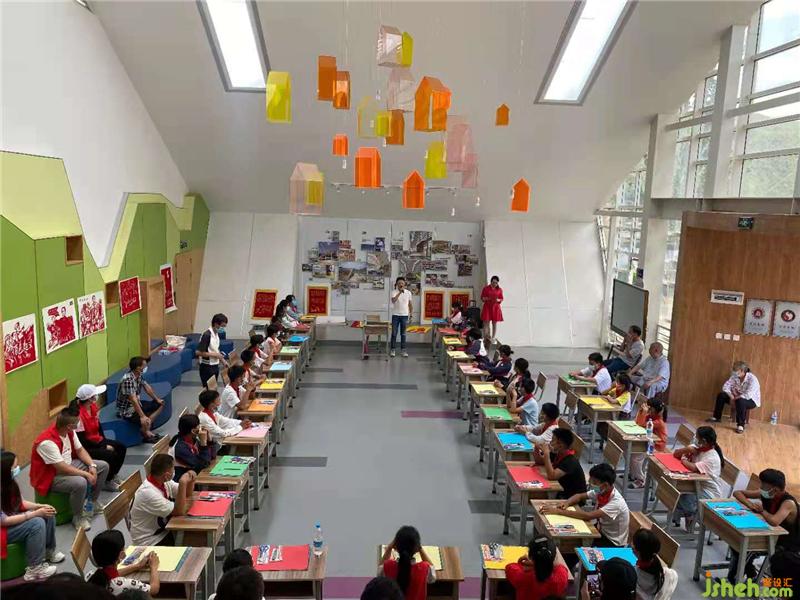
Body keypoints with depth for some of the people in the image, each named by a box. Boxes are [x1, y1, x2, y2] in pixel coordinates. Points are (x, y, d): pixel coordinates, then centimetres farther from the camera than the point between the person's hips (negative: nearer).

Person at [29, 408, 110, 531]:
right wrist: (86, 474, -22)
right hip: (51, 476, -9)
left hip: (69, 465, 9)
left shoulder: (69, 431, -6)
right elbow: (62, 469, -31)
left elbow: (80, 450, 6)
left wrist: (92, 465, -10)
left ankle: (93, 502, 19)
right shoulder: (47, 442, -32)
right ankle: (77, 517, -10)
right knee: (80, 483, -35)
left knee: (103, 466, 3)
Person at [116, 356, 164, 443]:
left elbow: (147, 387, 14)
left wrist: (157, 399, 17)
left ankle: (147, 428, 6)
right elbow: (133, 400, -36)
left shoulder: (139, 375, -2)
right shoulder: (128, 380, -30)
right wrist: (142, 416, -40)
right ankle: (146, 436, 1)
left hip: (137, 404, 10)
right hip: (126, 410, -10)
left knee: (160, 405, 12)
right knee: (144, 421, -32)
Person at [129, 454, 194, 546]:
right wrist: (183, 483, -30)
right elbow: (179, 512, -27)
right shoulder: (148, 492, -28)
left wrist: (190, 480, -11)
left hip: (164, 530, 7)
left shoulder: (164, 481, -5)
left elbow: (187, 495, 7)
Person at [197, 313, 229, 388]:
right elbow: (198, 352, -23)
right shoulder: (206, 335, -20)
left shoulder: (216, 334, 6)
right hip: (207, 367, -8)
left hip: (215, 366, 8)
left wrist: (223, 361, 9)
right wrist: (215, 355, -19)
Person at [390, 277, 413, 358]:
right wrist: (400, 292, -32)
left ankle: (403, 350, 14)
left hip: (404, 315, 2)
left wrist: (411, 313, 4)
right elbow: (393, 300, -26)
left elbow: (410, 304, 9)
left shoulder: (408, 293, 2)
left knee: (403, 334, 7)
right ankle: (392, 349, 10)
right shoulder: (394, 292, -6)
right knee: (394, 333, 2)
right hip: (395, 315, -2)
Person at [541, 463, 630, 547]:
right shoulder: (600, 491, -10)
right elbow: (579, 496, 6)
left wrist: (559, 511, -39)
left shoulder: (616, 502, -31)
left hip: (613, 543, -6)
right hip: (601, 531, 6)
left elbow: (588, 516, -39)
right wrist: (567, 503, -17)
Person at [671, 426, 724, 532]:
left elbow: (694, 468, -38)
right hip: (698, 485, 8)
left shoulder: (712, 457, -23)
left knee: (679, 495, -22)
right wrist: (687, 449, -16)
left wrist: (684, 460, -18)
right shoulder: (697, 448, 0)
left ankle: (690, 515, 3)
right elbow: (675, 454, 4)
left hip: (710, 494, -8)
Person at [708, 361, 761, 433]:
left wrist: (734, 399, -28)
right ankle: (716, 418, 4)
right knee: (721, 395, -8)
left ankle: (741, 425, -30)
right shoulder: (734, 376, -8)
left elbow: (748, 395, -36)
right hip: (737, 397, 7)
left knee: (740, 401, -39)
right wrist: (731, 397, -23)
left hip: (751, 400, -7)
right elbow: (726, 387, -7)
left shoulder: (752, 379, -27)